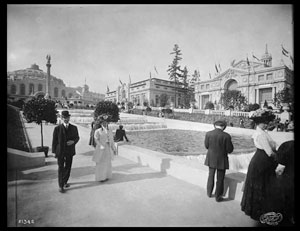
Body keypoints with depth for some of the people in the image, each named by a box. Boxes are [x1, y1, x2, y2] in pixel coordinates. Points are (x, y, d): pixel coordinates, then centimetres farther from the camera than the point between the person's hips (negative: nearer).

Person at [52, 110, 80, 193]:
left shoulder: (74, 128, 0)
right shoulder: (57, 128, -6)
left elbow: (77, 137, 10)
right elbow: (54, 140, -2)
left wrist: (73, 141, -13)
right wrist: (54, 152, -2)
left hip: (70, 152, 3)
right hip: (60, 152, -2)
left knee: (68, 168, 14)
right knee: (61, 169, 3)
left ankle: (65, 181, 36)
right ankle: (61, 186, 15)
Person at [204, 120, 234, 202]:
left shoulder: (208, 134, -9)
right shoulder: (226, 136, -18)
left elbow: (206, 146, 1)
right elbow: (230, 150, -11)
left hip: (211, 159, 3)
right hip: (221, 160, -3)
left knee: (211, 176, 23)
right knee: (220, 179, 15)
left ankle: (209, 193, 38)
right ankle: (218, 197, 28)